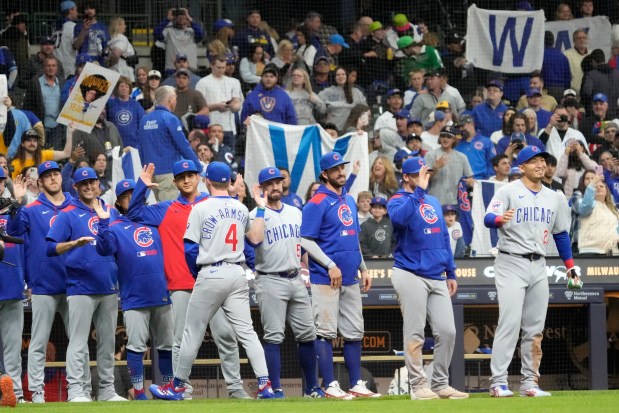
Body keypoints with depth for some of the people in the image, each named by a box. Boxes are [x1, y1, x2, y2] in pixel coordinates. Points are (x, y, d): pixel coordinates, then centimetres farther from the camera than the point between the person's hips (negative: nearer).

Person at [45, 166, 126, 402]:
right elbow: (51, 248, -6)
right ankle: (75, 390, -9)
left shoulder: (111, 213, 15)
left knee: (108, 342, 8)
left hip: (109, 287, 5)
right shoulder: (68, 214, 2)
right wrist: (75, 243, -22)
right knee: (78, 341, -9)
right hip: (81, 288, -5)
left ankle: (107, 390, 13)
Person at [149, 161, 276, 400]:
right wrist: (261, 209, 22)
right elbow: (256, 238, 17)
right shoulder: (241, 209, 8)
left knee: (193, 332, 5)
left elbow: (190, 249, -7)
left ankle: (177, 387, 13)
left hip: (211, 274, -4)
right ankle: (264, 384, -10)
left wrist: (197, 274, 8)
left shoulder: (201, 209, -5)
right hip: (237, 274, 4)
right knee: (246, 331, 2)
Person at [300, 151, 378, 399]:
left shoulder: (349, 201, 16)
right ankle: (330, 386, -3)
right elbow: (306, 241, -13)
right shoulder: (317, 203, -8)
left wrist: (363, 268, 17)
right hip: (326, 279, -8)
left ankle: (357, 384, 13)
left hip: (351, 279, 8)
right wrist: (331, 265, -18)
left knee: (354, 332, 8)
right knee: (326, 332, -4)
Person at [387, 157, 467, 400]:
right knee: (415, 334, -6)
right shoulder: (399, 201, -2)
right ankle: (418, 386, -1)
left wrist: (451, 273, 19)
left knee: (447, 332, 1)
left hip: (437, 278, 6)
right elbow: (399, 218, -27)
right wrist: (419, 190, -24)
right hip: (410, 276, -6)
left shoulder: (434, 203, 19)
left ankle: (441, 384, 10)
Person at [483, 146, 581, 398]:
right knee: (510, 323, -15)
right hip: (511, 264, -6)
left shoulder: (554, 198, 14)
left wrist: (570, 266, 16)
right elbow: (488, 219, -17)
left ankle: (529, 383, 10)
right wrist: (500, 219, -40)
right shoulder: (508, 191, -4)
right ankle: (498, 382, -15)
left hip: (538, 267, 6)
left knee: (535, 328, 5)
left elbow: (561, 233, 21)